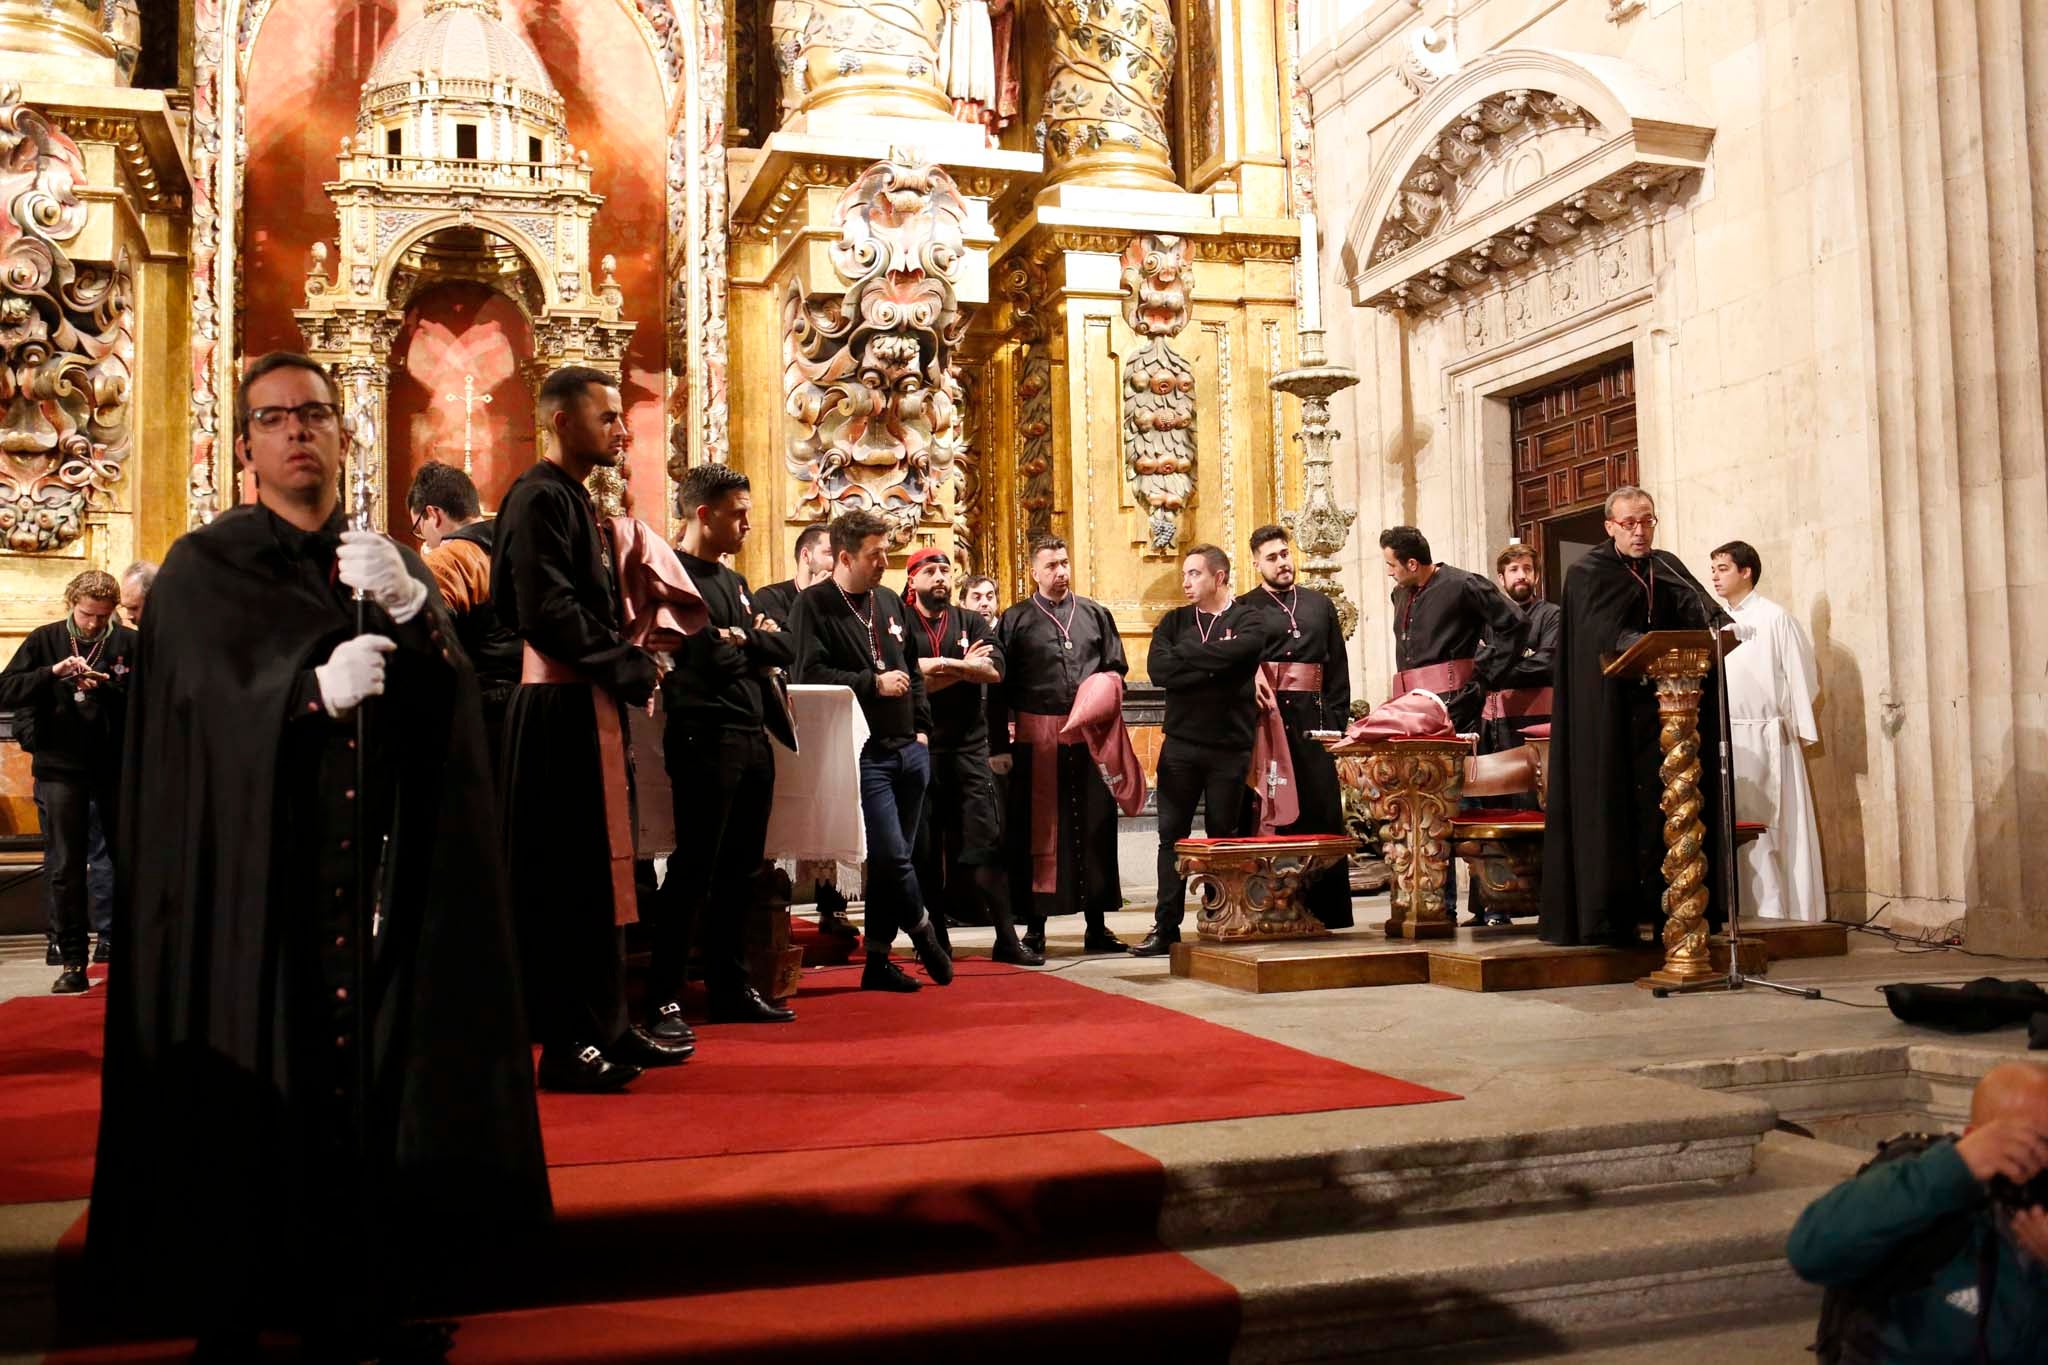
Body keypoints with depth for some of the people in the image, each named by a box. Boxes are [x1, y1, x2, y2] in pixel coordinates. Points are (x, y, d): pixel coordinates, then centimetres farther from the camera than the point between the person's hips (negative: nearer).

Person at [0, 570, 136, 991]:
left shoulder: (129, 644, 0)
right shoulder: (44, 640, 4)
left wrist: (105, 688, -22)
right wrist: (53, 672, -17)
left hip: (117, 766, -1)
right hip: (59, 767, 1)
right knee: (65, 868, 2)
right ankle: (73, 962, 8)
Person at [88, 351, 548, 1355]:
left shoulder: (392, 565, 15)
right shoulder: (203, 568, 4)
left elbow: (453, 703, 1)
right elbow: (211, 705, -12)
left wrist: (409, 611, -18)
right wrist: (313, 687, -30)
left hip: (372, 876, 3)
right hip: (252, 878, -2)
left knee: (370, 1077, -1)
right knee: (250, 1089, -4)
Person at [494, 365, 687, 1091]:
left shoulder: (570, 499, 19)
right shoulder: (540, 498, -12)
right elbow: (547, 613, -21)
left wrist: (629, 662, 7)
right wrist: (630, 665, -13)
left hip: (589, 707, 10)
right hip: (561, 711, -10)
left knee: (598, 874, 13)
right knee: (567, 881, -5)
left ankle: (606, 1026, 22)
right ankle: (567, 1042, 3)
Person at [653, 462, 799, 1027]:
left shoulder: (734, 583, 20)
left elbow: (786, 650, 12)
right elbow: (709, 657, -18)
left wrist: (743, 640, -6)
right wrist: (752, 645, 0)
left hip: (751, 741, 8)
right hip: (705, 740, -8)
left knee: (741, 872, 12)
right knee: (695, 872, -7)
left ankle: (730, 988, 21)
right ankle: (663, 999, -1)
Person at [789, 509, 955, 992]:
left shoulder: (889, 602, 17)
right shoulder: (814, 605, -6)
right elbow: (811, 674, -18)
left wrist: (922, 727, 16)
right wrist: (873, 683, -13)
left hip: (909, 750, 7)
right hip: (864, 753, -7)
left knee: (891, 859, 9)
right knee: (892, 855, -12)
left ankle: (878, 961, 18)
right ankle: (924, 933, 14)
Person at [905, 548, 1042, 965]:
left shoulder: (971, 623, 13)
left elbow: (994, 669, -3)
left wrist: (942, 665, -11)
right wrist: (963, 668, -8)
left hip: (970, 746, 2)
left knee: (987, 840, -3)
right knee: (925, 847, 3)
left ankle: (1006, 938, -3)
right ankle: (935, 939, 13)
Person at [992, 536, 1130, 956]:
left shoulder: (1095, 614, 14)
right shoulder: (1015, 620, 6)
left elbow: (1117, 668, 17)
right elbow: (999, 687, 2)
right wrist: (1000, 744, -6)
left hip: (1090, 735, 2)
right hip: (1036, 738, -2)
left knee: (1094, 828, 4)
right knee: (1037, 831, 1)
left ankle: (1097, 928, 13)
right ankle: (1035, 929, 8)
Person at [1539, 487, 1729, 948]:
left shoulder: (1668, 570, 16)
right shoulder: (1589, 574, 1)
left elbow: (1700, 612, 0)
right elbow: (1606, 633, -15)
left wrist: (1717, 627, -23)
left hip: (1660, 708, 4)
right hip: (1611, 713, -4)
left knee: (1661, 804, -2)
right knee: (1616, 805, -6)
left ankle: (1656, 907, 1)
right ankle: (1617, 914, -4)